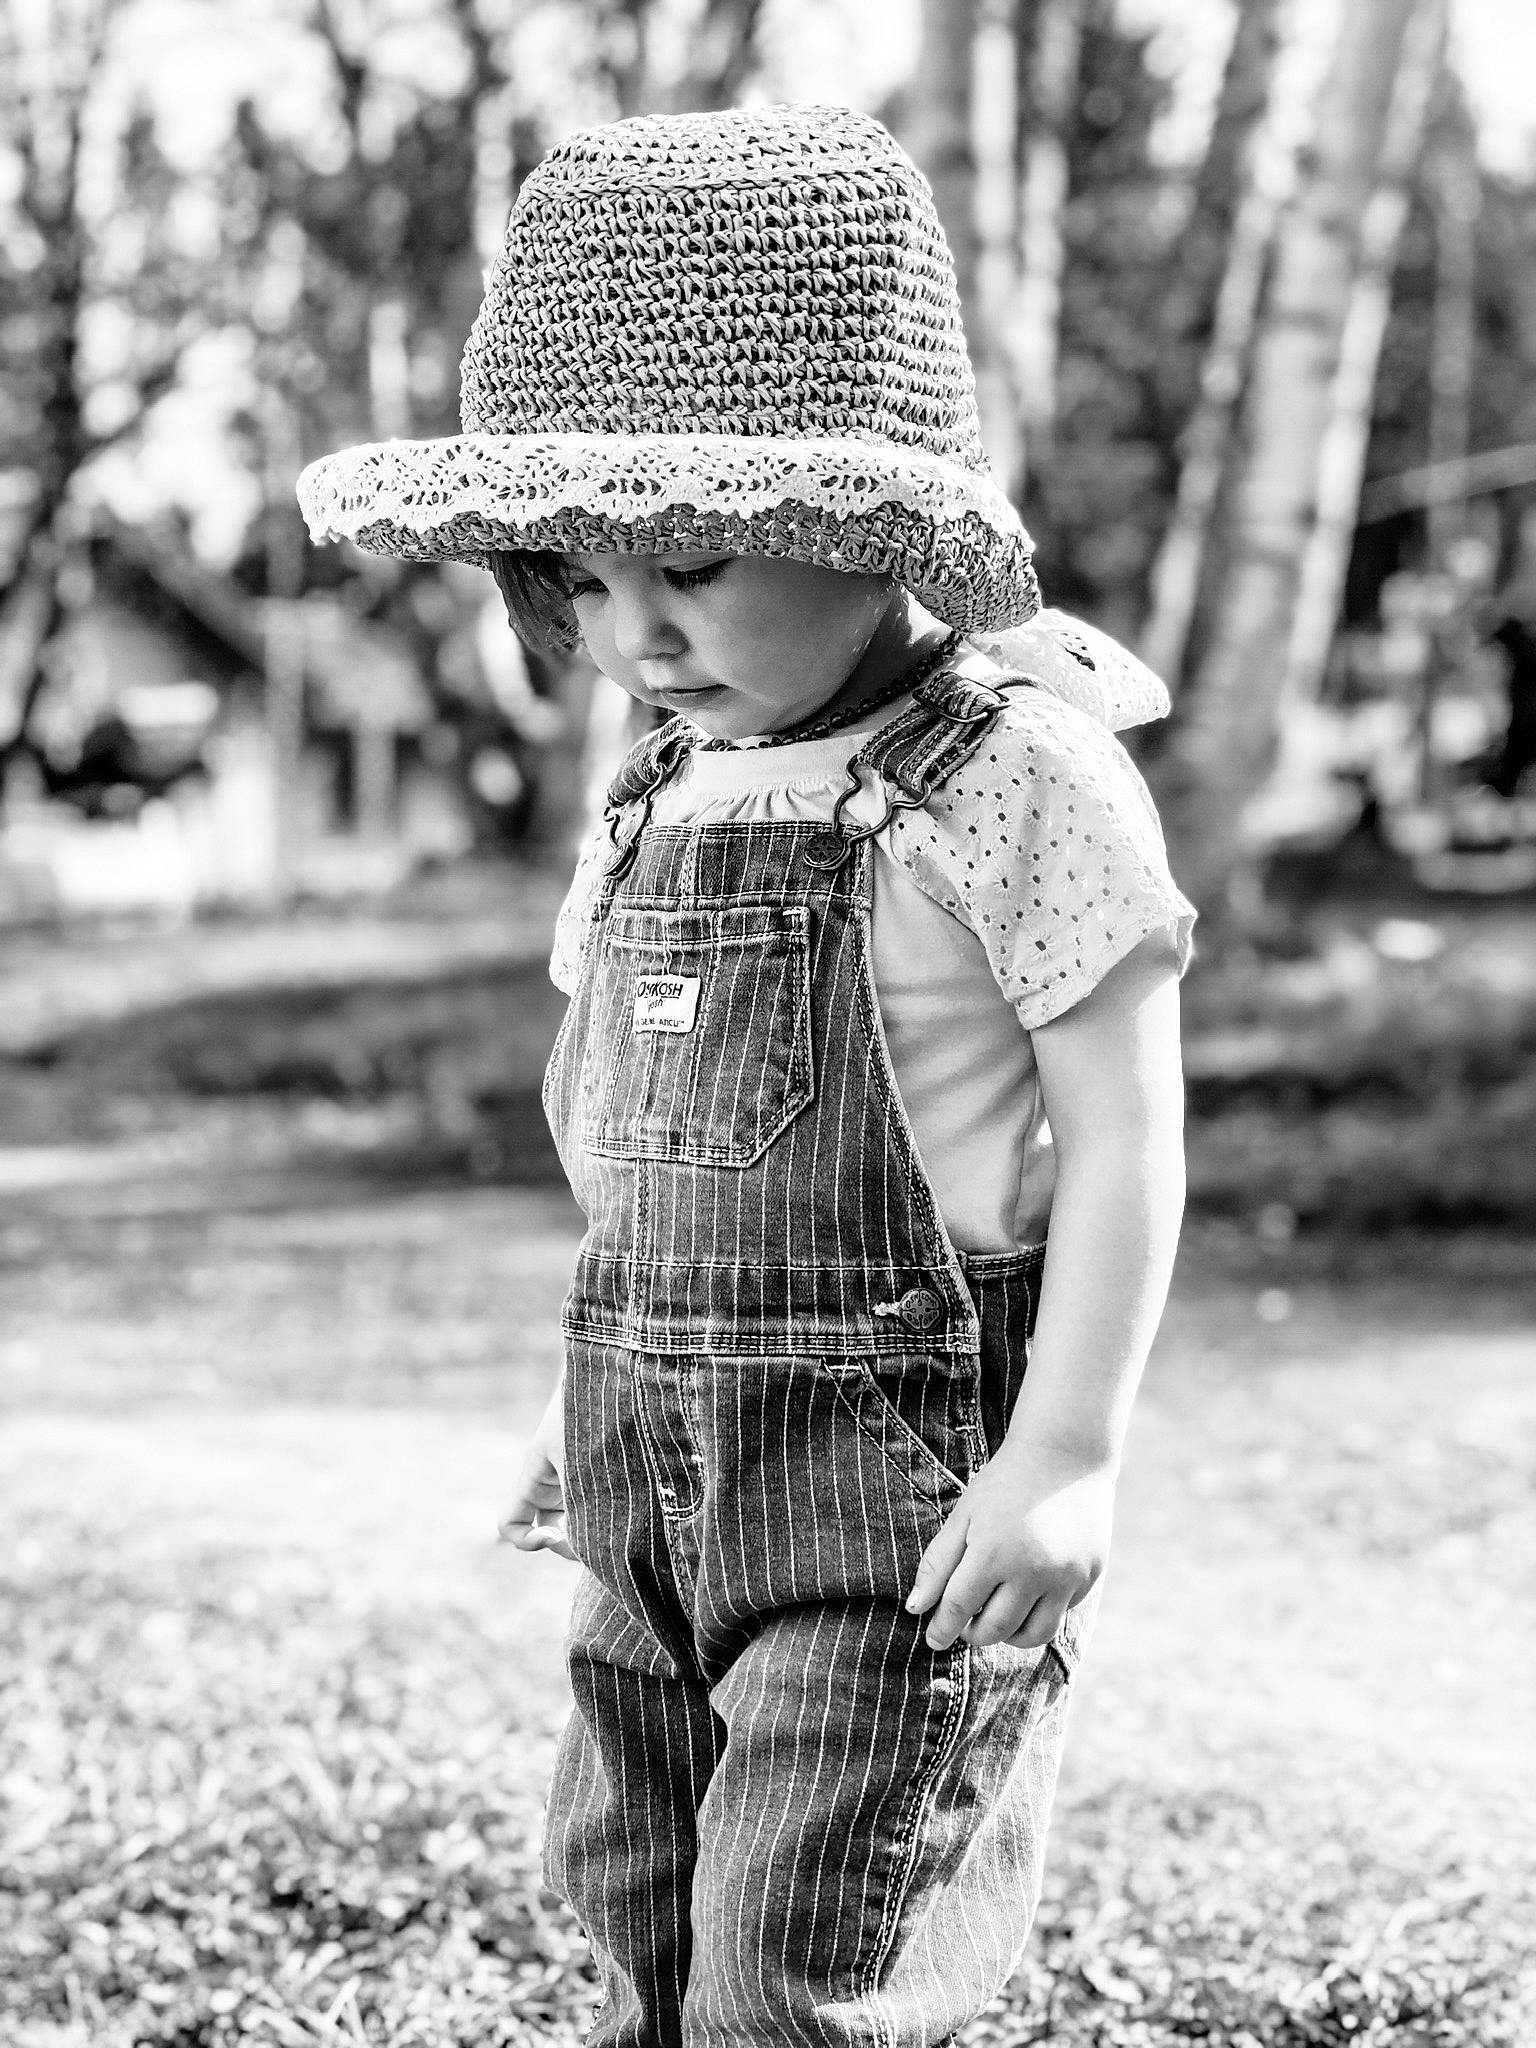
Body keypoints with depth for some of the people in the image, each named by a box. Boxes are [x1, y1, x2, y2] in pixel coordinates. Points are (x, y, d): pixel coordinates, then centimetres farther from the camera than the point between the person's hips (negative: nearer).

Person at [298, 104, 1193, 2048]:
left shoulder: (1017, 778, -13)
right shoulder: (660, 801, 10)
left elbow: (1125, 1140, -12)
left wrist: (1068, 1455, -16)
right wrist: (590, 1401, 19)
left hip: (900, 1475, -7)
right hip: (661, 1494, 8)